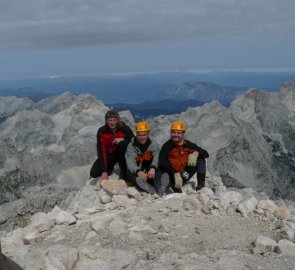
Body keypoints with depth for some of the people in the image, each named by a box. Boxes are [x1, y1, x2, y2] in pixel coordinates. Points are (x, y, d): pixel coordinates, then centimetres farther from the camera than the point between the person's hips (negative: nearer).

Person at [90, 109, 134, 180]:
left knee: (122, 144, -34)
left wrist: (122, 139, -31)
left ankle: (124, 173, -17)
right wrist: (104, 171, -29)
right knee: (94, 173, -15)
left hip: (121, 154, -1)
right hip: (109, 154, 1)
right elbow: (101, 151, -22)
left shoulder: (124, 128, -19)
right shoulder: (101, 131, -18)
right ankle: (109, 167, 17)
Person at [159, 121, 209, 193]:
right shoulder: (167, 146, -11)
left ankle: (201, 183, -13)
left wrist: (196, 153, -24)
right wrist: (176, 174, -37)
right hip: (171, 175, -5)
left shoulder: (188, 145, 0)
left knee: (201, 159, -5)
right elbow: (162, 162, -26)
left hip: (184, 175, 5)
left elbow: (206, 154, -1)